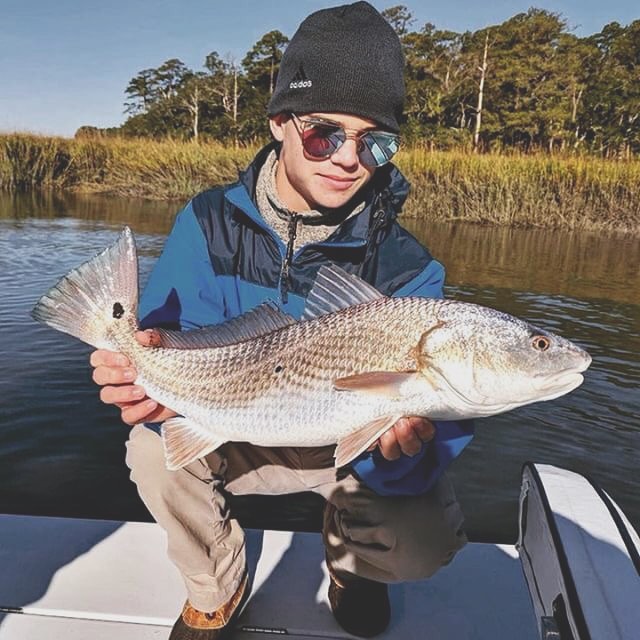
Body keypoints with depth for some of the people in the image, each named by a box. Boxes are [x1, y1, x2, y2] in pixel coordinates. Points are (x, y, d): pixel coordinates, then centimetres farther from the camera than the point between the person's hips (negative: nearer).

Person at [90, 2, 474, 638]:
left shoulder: (407, 268, -20)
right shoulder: (210, 224, -15)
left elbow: (427, 426, -24)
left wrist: (404, 444, -48)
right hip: (239, 440, 1)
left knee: (426, 540, -23)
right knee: (154, 450, -25)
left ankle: (350, 557, 17)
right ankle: (217, 587, 7)